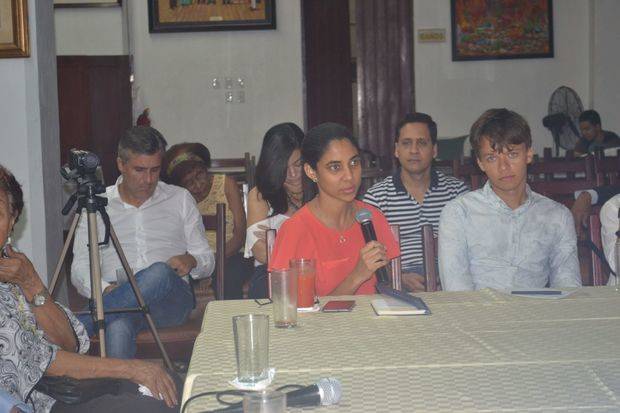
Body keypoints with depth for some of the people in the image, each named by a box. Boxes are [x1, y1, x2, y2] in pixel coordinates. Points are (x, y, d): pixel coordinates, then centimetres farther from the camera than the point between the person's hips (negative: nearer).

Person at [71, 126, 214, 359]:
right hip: (117, 299, -1)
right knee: (117, 328, -41)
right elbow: (79, 270, 10)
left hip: (171, 299, 1)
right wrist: (106, 289, -13)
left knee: (159, 273, -38)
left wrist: (191, 261, -8)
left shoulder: (180, 199, 17)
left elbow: (207, 261, 18)